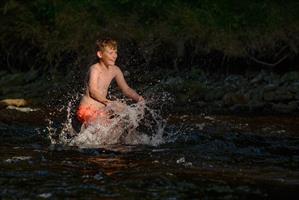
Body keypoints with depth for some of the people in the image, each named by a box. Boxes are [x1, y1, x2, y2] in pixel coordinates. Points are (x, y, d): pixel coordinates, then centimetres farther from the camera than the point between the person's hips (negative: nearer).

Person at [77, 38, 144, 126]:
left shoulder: (115, 70, 8)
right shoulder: (95, 69, -15)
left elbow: (126, 89, 14)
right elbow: (93, 91, -29)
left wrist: (138, 98, -5)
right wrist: (108, 102, -40)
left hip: (101, 109, 8)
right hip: (87, 111, -8)